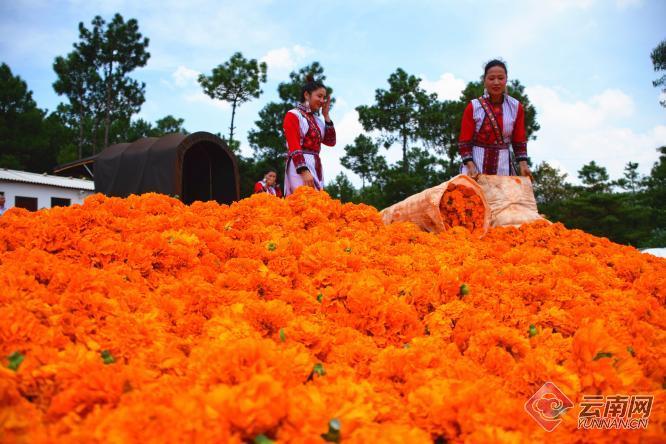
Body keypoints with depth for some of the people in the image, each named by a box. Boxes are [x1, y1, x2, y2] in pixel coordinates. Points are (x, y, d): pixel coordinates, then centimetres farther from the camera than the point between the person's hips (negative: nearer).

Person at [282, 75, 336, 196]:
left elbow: (331, 142, 14)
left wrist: (326, 116, 11)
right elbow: (293, 146, -12)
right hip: (299, 165, -8)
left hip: (316, 166, 8)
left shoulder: (317, 120, 19)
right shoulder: (293, 115, -1)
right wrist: (304, 171, -24)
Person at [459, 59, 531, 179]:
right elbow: (464, 141, -3)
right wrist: (470, 166, -16)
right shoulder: (473, 107, -2)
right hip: (476, 163, -2)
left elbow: (519, 140, 9)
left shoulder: (516, 107, 6)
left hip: (503, 165, 2)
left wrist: (523, 164, -5)